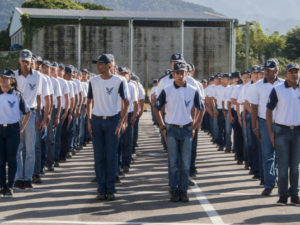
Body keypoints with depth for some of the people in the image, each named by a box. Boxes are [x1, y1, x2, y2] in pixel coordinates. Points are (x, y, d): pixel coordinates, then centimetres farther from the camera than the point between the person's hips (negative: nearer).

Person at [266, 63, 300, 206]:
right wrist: (270, 132, -4)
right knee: (283, 164, 0)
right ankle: (283, 194, 7)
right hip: (282, 131, -2)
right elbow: (269, 110, 0)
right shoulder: (278, 90, -2)